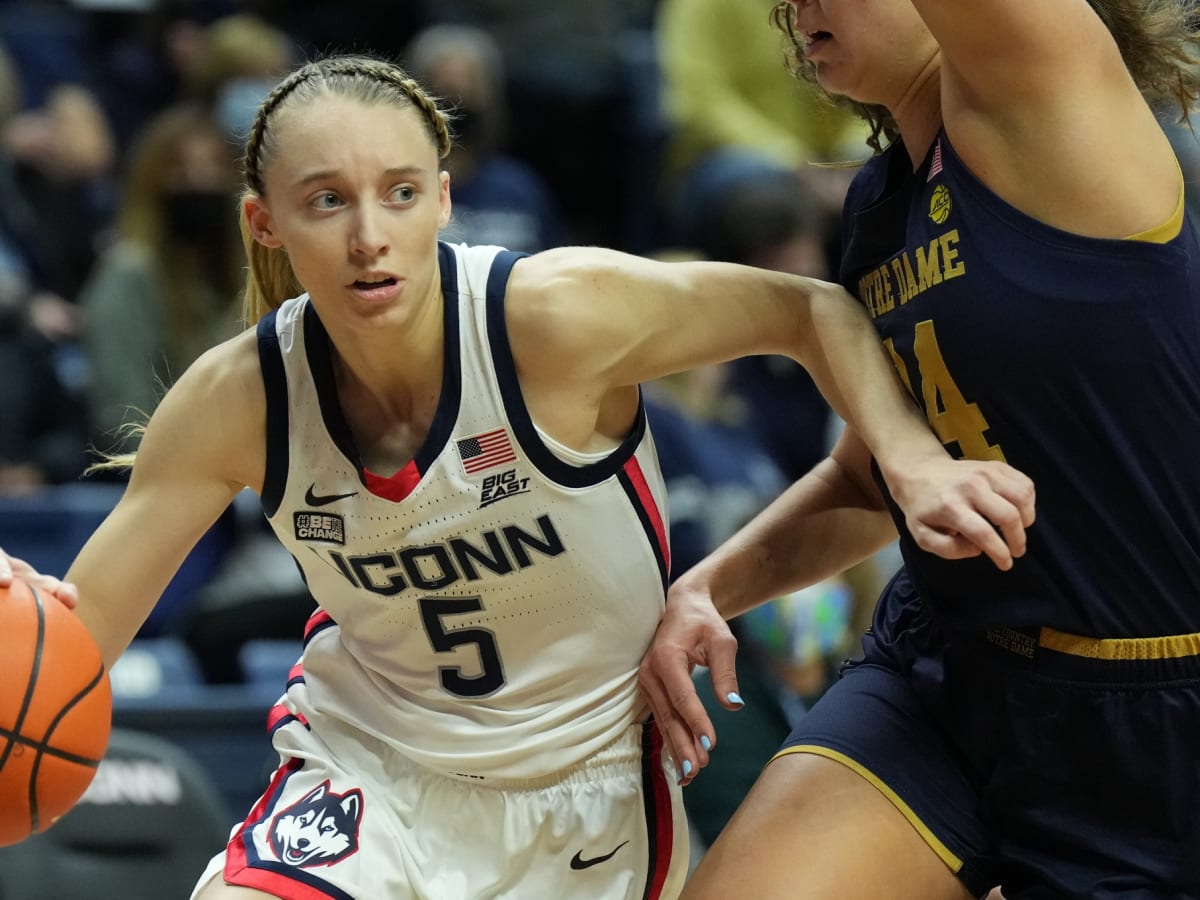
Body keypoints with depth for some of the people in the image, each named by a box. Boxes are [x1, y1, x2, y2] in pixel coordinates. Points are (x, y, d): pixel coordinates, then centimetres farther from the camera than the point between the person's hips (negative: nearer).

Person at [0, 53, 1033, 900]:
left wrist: (914, 463, -28)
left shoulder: (557, 316, -25)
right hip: (367, 769, 2)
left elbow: (812, 310, -12)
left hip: (590, 782, -1)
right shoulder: (234, 402, -16)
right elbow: (84, 623, -10)